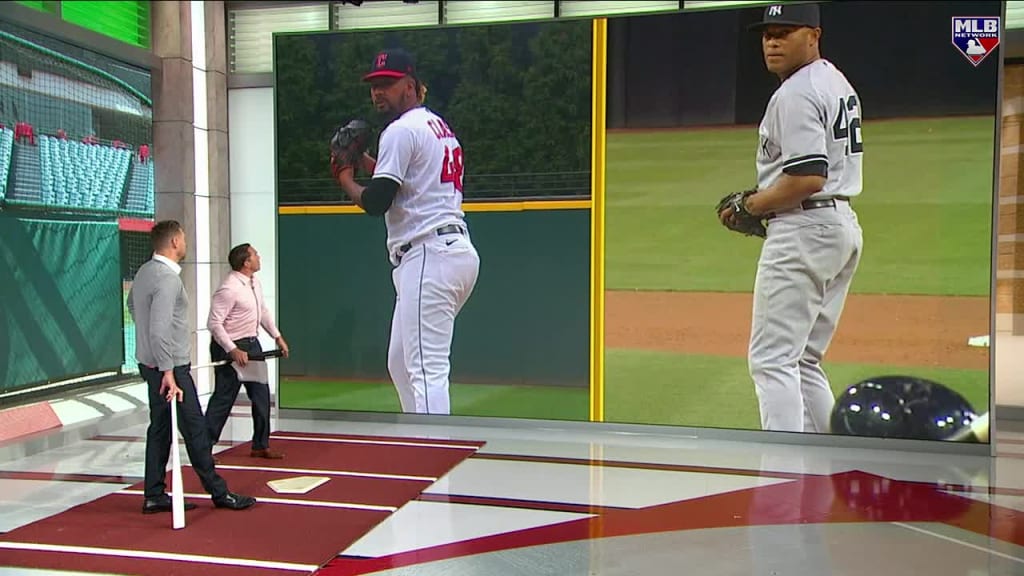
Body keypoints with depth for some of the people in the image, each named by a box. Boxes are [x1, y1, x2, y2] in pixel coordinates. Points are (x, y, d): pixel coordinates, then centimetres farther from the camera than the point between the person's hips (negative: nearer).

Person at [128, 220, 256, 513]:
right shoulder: (168, 279, -21)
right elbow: (160, 331, -27)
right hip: (168, 366, -10)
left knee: (160, 427, 13)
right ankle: (219, 492, 6)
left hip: (150, 363, 10)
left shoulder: (144, 271, 9)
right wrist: (168, 373, -26)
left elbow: (132, 304, 28)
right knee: (194, 427, -2)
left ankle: (154, 496, 19)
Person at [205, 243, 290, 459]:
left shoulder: (255, 282, 6)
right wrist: (233, 350, -26)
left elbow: (263, 312, 19)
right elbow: (214, 323, -23)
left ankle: (260, 446, 21)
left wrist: (277, 336, 14)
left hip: (251, 344, 9)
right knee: (223, 399, -2)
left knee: (261, 395, 11)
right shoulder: (229, 288, -22)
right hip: (230, 348, -9)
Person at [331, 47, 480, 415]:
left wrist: (346, 179, 6)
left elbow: (376, 203, -13)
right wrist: (364, 161, 21)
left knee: (427, 370, -14)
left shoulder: (401, 130, -7)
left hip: (429, 257, -10)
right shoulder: (440, 126, 22)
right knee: (401, 363, 19)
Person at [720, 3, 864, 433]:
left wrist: (753, 204, -9)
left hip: (804, 229, -11)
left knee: (772, 359, -8)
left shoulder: (795, 94, -14)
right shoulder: (837, 83, 19)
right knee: (803, 360, 17)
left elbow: (809, 177, -24)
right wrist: (766, 202, 12)